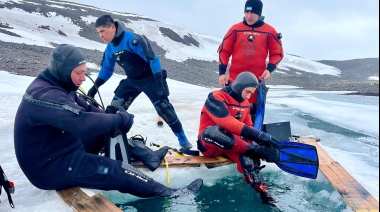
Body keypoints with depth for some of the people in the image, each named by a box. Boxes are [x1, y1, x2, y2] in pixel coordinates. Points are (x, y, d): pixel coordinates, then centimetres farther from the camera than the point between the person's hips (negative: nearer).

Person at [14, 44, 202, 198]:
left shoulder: (56, 87, 3)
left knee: (107, 132, 8)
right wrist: (120, 119, -24)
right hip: (52, 167, -10)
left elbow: (86, 109, 6)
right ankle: (167, 193, 0)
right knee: (117, 171, -12)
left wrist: (114, 120, -10)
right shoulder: (46, 95, -29)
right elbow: (83, 122, -39)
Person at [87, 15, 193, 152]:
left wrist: (159, 81, -30)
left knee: (163, 108, -13)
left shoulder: (132, 39, -25)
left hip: (150, 78, -8)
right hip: (132, 80, 8)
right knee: (115, 107, 6)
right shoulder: (110, 48, 0)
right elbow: (107, 69, 15)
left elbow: (152, 59, -26)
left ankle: (184, 142, -3)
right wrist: (95, 86, 8)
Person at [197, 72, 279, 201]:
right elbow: (227, 123, -31)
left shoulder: (245, 103, 9)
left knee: (247, 151, -27)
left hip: (231, 144, 6)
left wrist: (260, 139, -13)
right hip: (209, 144, -5)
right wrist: (257, 135, -37)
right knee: (212, 131, -39)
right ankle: (257, 150, -33)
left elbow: (248, 127, 9)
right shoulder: (216, 97, -17)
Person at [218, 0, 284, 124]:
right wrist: (222, 72, -4)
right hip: (235, 79, 0)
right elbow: (224, 51, 5)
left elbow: (277, 53, 9)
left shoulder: (269, 31, 2)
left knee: (255, 112, 6)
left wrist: (270, 69, -8)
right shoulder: (235, 29, 3)